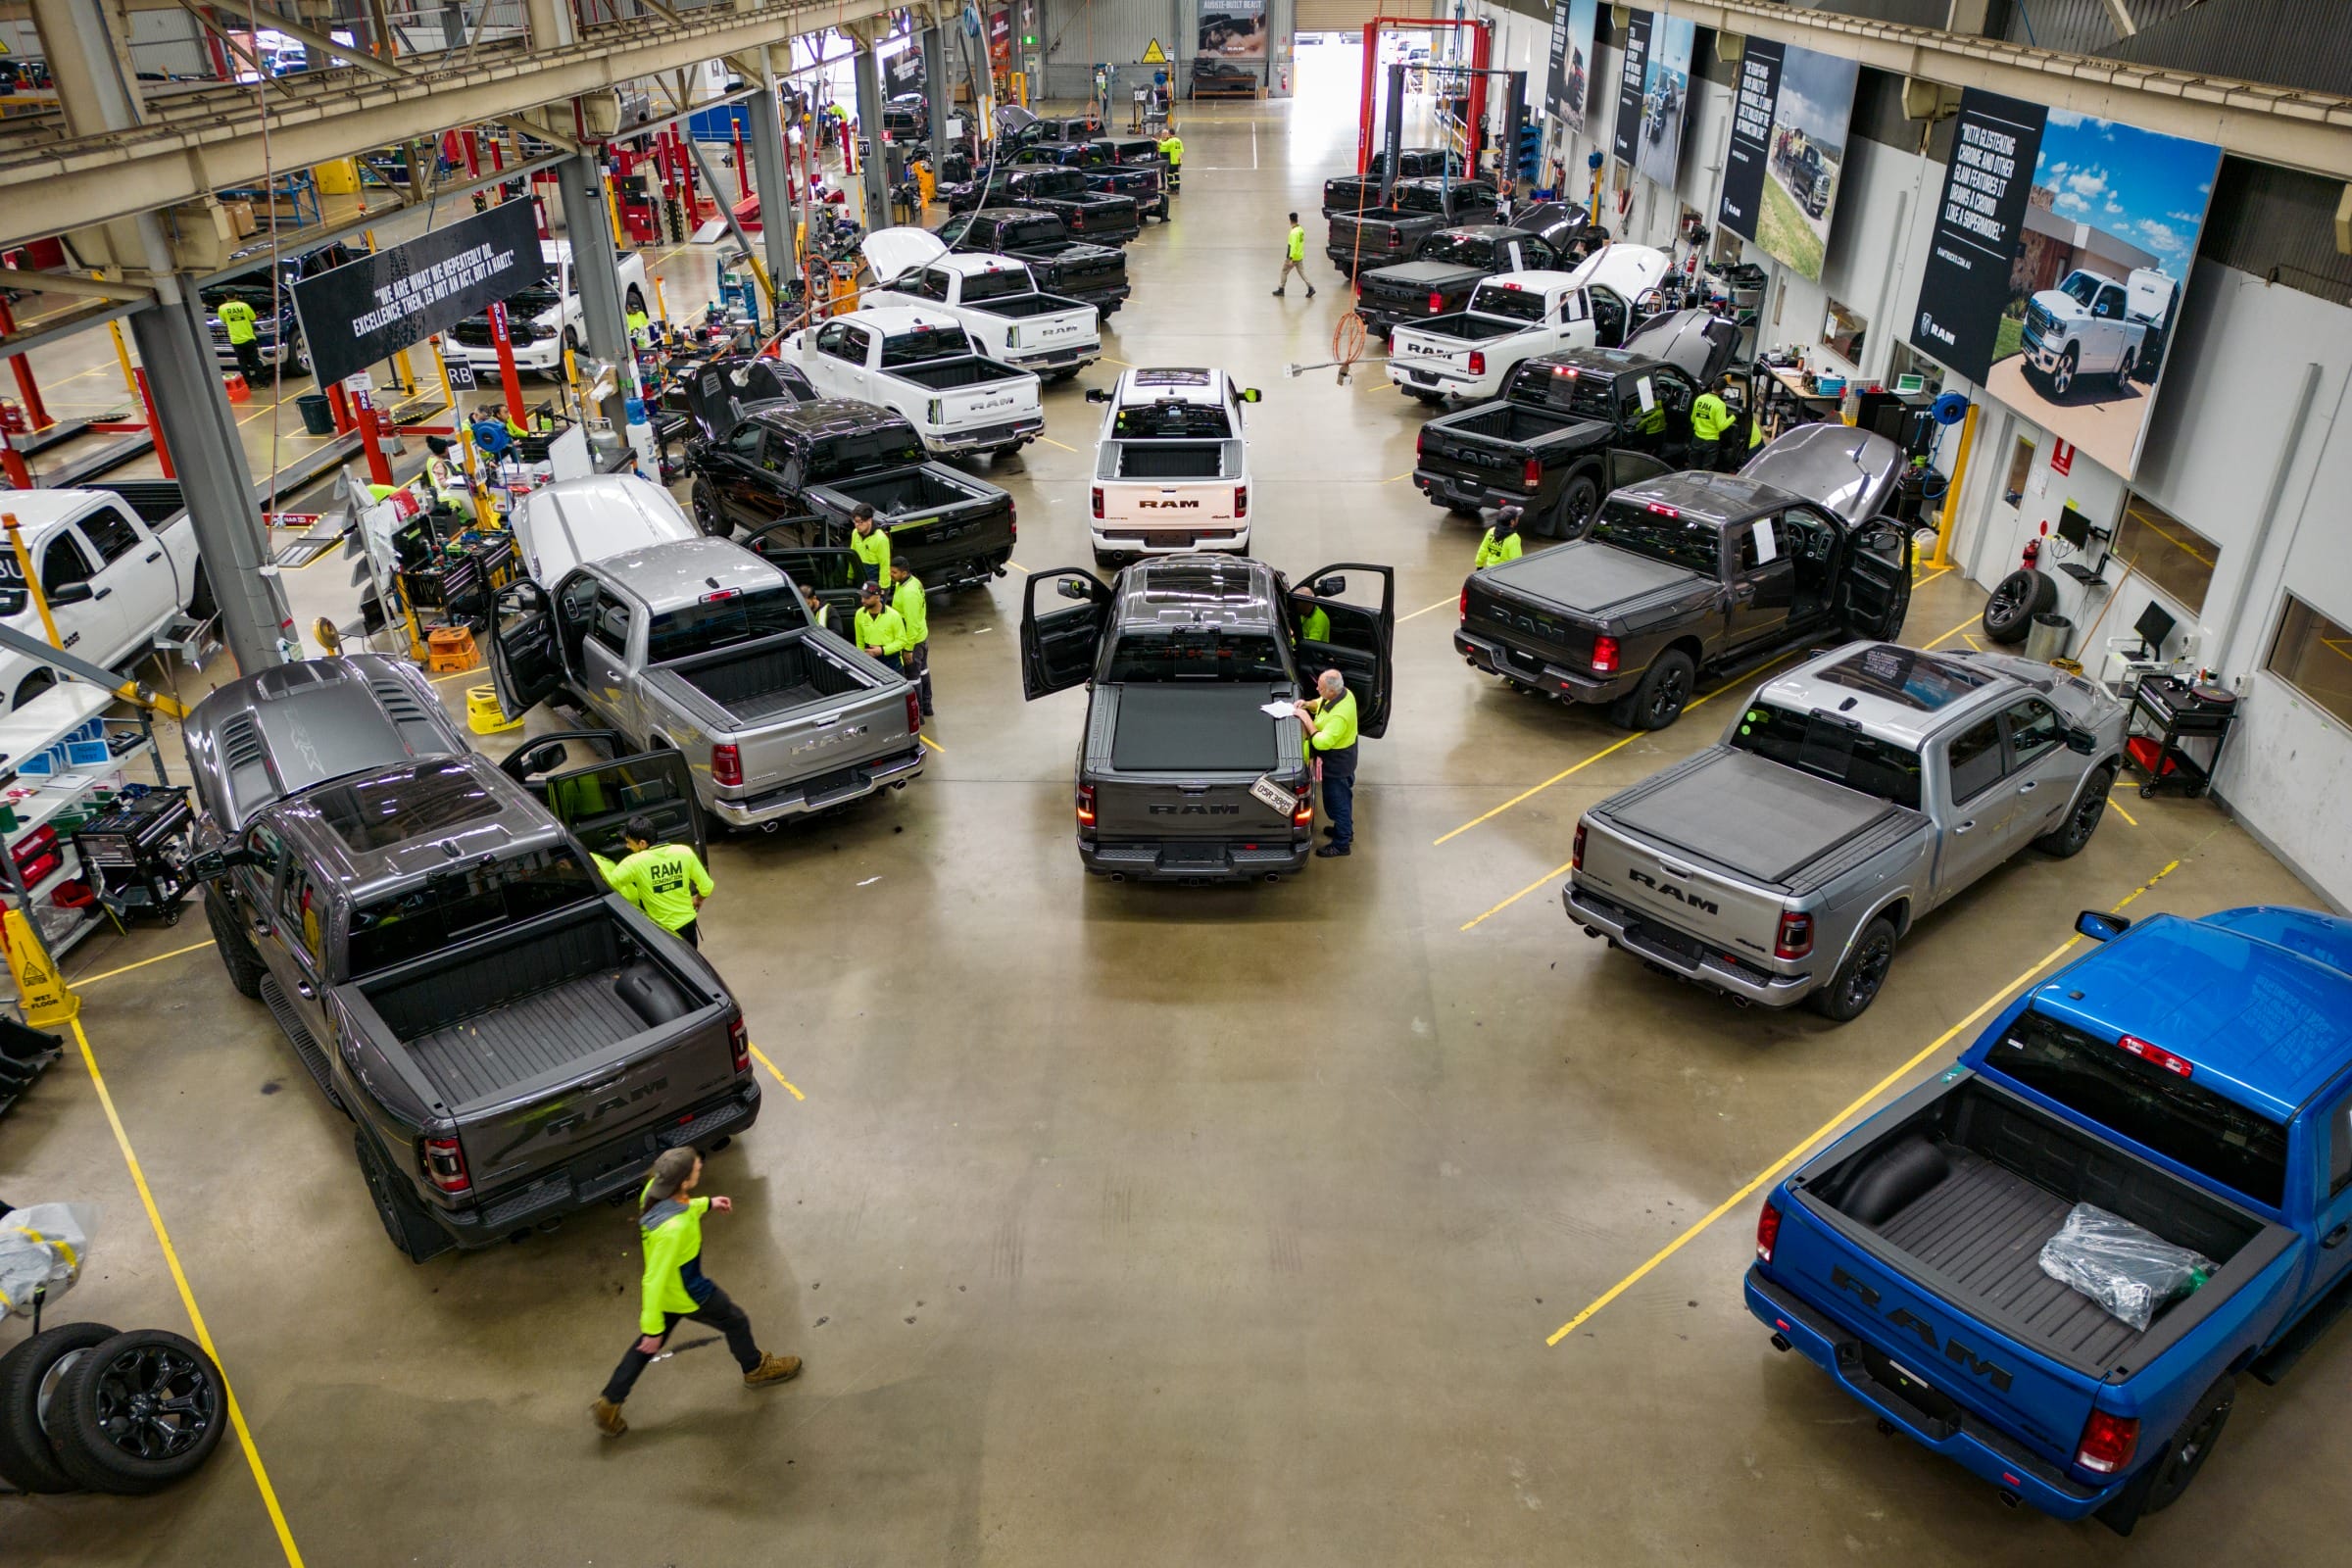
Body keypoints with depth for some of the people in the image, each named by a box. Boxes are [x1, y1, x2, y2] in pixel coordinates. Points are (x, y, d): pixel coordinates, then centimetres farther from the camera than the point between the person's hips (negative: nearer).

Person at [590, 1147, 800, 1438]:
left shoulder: (655, 1188, -21)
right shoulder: (672, 1229, -43)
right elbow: (654, 1281, -33)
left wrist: (707, 1204, 9)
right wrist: (652, 1329, -23)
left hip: (666, 1290, 7)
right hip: (688, 1296, -7)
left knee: (645, 1348, 27)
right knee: (736, 1322, 20)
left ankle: (609, 1404, 37)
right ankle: (756, 1368, 47)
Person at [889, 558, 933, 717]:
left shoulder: (909, 593, -30)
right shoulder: (913, 581, 0)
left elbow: (912, 623, -28)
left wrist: (909, 649, -23)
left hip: (913, 639, -10)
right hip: (922, 634, 10)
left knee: (913, 675, 2)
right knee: (922, 669, 22)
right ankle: (926, 705, 38)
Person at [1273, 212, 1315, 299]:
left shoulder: (1294, 232, -22)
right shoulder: (1301, 230, 7)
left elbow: (1293, 246, -27)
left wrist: (1290, 259, -28)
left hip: (1293, 257, -8)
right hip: (1300, 257, 8)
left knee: (1284, 272, 8)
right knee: (1302, 273, 10)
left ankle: (1281, 289, 17)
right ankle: (1311, 287, -2)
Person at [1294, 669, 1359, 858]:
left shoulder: (1339, 715, -38)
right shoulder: (1344, 693, -9)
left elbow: (1322, 743, -35)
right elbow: (1321, 703, 10)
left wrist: (1307, 720, -29)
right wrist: (1308, 705, -9)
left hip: (1337, 764, -10)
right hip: (1343, 758, 10)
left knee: (1337, 800, 8)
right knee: (1343, 796, 27)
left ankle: (1342, 844, 23)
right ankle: (1345, 829, 48)